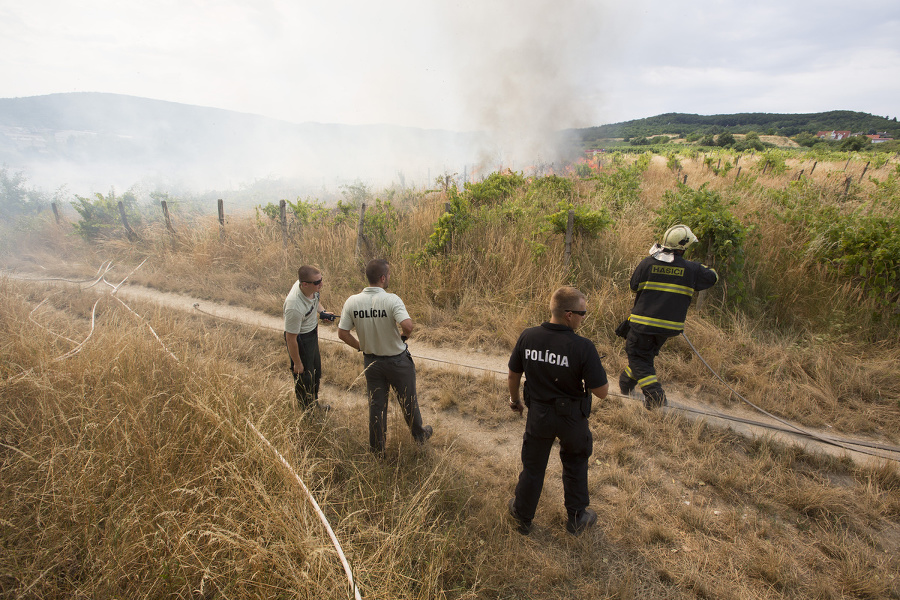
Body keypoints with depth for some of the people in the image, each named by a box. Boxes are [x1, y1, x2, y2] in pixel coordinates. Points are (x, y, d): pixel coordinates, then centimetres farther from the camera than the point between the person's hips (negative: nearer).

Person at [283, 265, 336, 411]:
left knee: (316, 370, 26)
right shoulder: (295, 307, -39)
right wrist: (297, 363, -17)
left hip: (312, 332, 9)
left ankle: (314, 404, 50)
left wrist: (322, 312, -8)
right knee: (305, 378, 8)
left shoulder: (311, 288, -17)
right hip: (300, 339, -9)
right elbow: (291, 338, -28)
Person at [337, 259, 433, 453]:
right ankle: (419, 435, 41)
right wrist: (404, 336, -14)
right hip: (397, 361, -3)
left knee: (376, 404, 20)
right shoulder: (391, 300, -25)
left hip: (371, 361, 4)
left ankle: (377, 446, 35)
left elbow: (342, 333, -7)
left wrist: (361, 347, 7)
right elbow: (408, 325, -37)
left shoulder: (352, 302, -11)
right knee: (408, 400, 19)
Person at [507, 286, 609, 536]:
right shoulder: (583, 347, -27)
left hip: (538, 414, 2)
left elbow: (513, 376, -2)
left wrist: (514, 399, 17)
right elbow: (601, 391, -20)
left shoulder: (528, 337, -15)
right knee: (575, 464, 26)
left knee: (532, 467, 22)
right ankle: (576, 518, 42)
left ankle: (522, 517, 42)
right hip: (571, 417, -2)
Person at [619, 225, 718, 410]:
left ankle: (654, 394, -7)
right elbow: (712, 277, 14)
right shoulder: (691, 269, -4)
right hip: (669, 326, 3)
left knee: (638, 356, 7)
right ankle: (626, 384, 34)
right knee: (646, 354, 21)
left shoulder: (647, 263, -7)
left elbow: (633, 286, 4)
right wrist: (703, 268, 33)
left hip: (643, 323, -3)